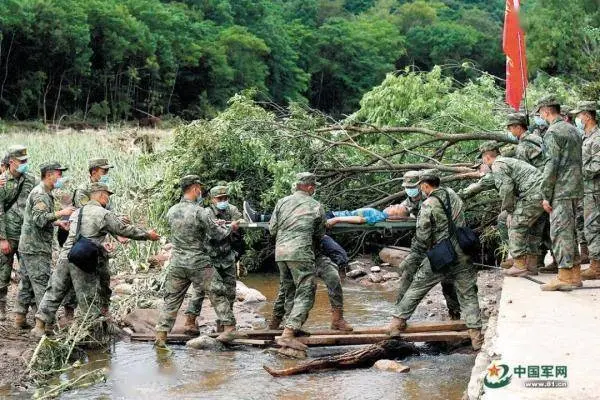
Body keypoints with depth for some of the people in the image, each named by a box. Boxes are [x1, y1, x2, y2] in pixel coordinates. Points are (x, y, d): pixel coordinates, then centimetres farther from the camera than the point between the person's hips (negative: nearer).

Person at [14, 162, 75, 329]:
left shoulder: (44, 193, 19)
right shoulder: (40, 194, -15)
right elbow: (40, 219, -27)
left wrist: (57, 222, 14)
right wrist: (61, 213, -23)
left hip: (27, 246, 10)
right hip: (36, 248, -10)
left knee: (26, 283, 13)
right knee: (42, 285, -8)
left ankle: (20, 318, 18)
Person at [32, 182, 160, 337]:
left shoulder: (76, 213, 19)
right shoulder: (104, 214, -4)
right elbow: (125, 230, 0)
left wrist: (101, 244, 37)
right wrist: (147, 235, 11)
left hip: (65, 257, 6)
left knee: (54, 292, 10)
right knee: (89, 299, 2)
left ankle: (40, 325, 10)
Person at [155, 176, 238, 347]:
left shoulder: (171, 211, 4)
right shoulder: (200, 212, -15)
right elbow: (217, 234, -7)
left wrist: (212, 223, 24)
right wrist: (230, 227, 14)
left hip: (177, 262, 5)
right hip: (199, 262, -5)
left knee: (171, 299, 9)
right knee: (217, 294, 9)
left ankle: (161, 336, 6)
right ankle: (229, 328, 12)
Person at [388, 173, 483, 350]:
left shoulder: (428, 205, -10)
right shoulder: (454, 197, 6)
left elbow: (422, 238, -11)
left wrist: (411, 261, 0)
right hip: (462, 256, 4)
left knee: (416, 288, 11)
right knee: (468, 295, 9)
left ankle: (397, 322, 18)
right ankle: (476, 335, 3)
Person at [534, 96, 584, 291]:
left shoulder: (553, 132, -12)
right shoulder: (572, 129, 17)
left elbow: (551, 165, -17)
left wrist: (546, 195, -13)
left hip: (561, 190, -9)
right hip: (575, 188, 9)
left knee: (560, 232, -7)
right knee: (570, 232, 14)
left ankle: (565, 277, -8)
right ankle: (575, 274, 17)